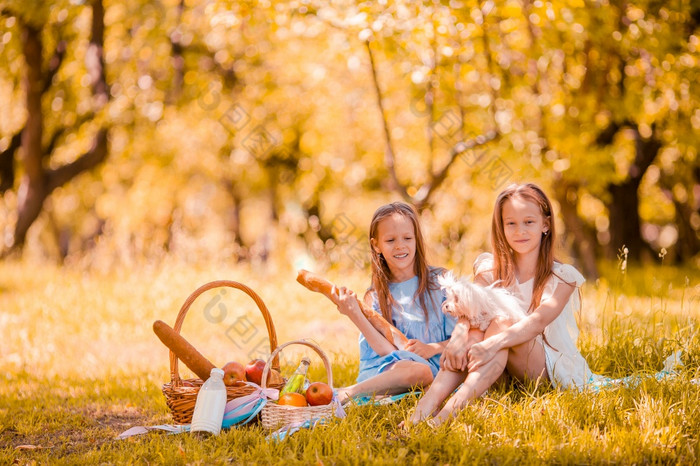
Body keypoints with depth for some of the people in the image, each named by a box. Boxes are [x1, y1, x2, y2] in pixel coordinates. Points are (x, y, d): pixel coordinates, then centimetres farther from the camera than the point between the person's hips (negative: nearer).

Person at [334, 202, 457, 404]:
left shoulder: (438, 282, 8)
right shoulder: (375, 297, 7)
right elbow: (389, 352, -6)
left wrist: (433, 348, -11)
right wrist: (355, 315, -14)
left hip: (435, 368, 1)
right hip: (388, 369, -1)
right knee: (410, 368, -38)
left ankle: (341, 395, -29)